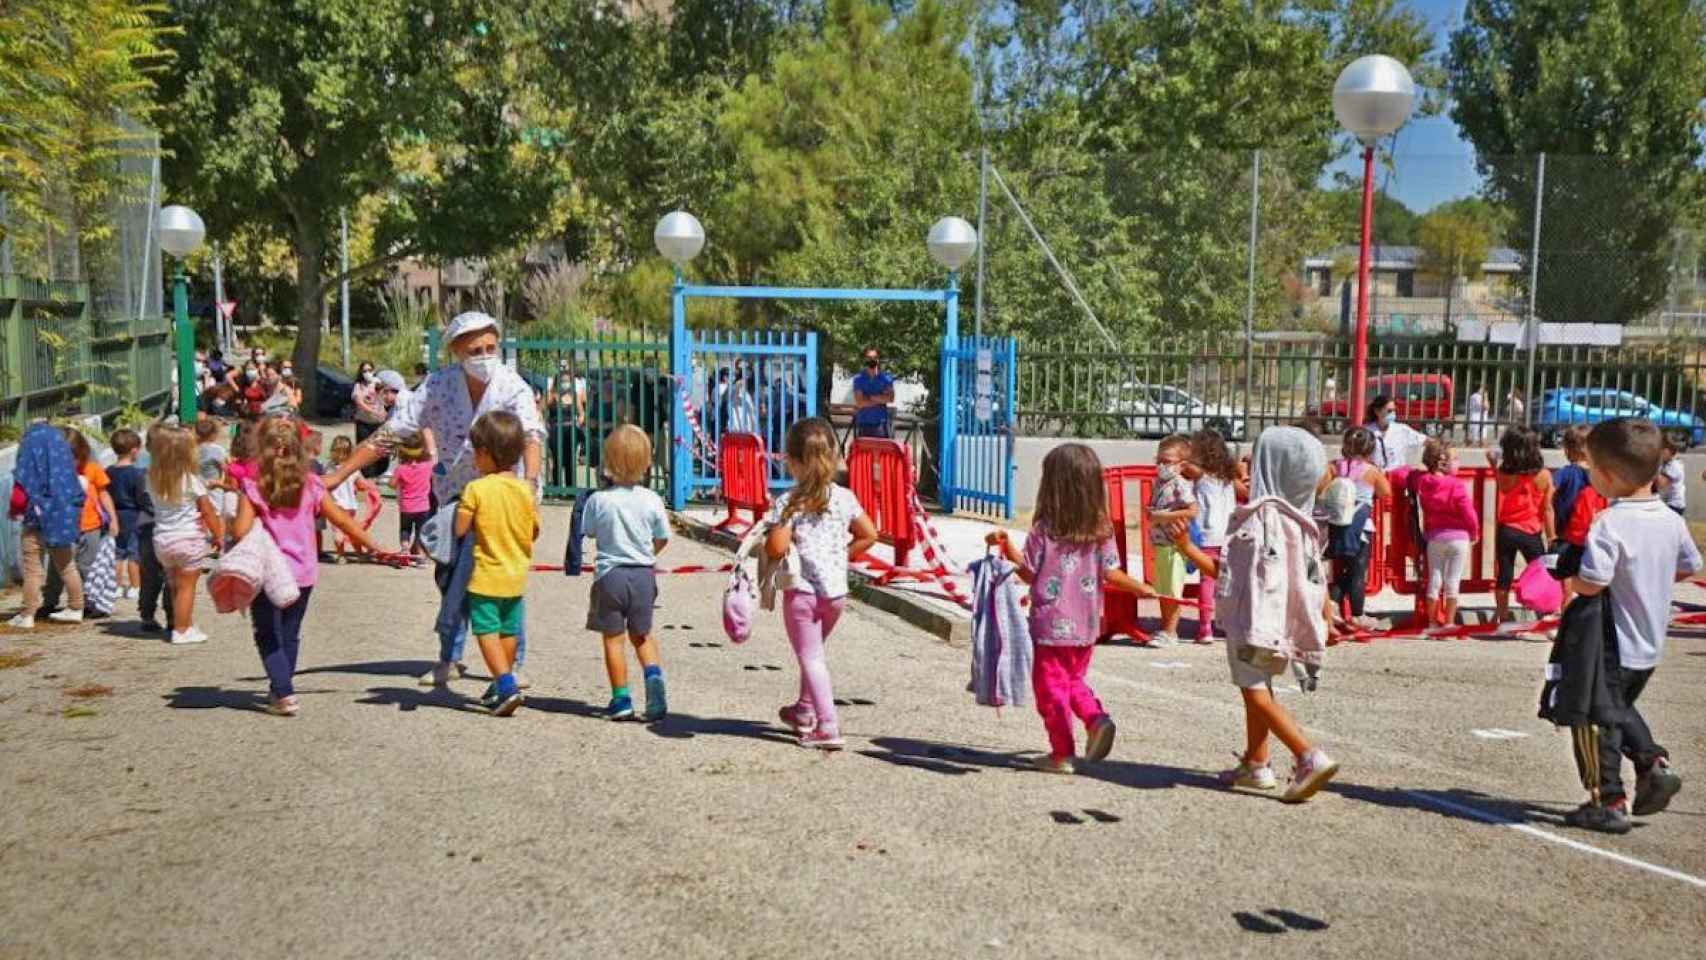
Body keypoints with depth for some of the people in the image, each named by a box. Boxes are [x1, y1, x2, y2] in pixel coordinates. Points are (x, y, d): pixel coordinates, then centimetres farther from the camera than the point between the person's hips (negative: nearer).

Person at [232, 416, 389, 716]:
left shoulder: (254, 487, -11)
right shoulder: (311, 485, -1)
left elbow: (241, 531, -19)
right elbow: (341, 520, 4)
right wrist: (371, 545, 12)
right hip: (303, 573, 4)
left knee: (268, 635, 6)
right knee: (289, 634, 18)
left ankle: (284, 694, -6)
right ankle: (279, 690, 28)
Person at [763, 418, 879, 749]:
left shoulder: (788, 502, -13)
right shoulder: (844, 497, 2)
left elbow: (776, 548, -21)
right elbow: (868, 535, 6)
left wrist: (765, 543, 0)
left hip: (802, 590, -5)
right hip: (836, 589, 5)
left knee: (810, 657, 1)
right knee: (814, 652, 25)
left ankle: (828, 727, -8)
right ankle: (804, 711, 39)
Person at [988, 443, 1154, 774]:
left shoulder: (1043, 528, -13)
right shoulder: (1101, 528, -4)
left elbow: (1030, 573, -9)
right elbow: (1110, 574, -3)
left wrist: (1007, 547, 1)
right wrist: (1141, 589, 12)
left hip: (1052, 625, -4)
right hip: (1086, 624, 4)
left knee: (1051, 687, 8)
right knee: (1074, 680, 25)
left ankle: (1062, 754, 12)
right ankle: (1097, 718, 2)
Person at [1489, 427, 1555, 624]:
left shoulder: (1503, 474, -11)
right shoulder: (1543, 476, -10)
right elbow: (1547, 509, -7)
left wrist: (1493, 462, 16)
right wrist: (1551, 536, 0)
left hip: (1506, 531, 1)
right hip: (1532, 533, -1)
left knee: (1503, 578, 11)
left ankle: (1502, 617, 19)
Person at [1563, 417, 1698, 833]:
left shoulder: (1610, 524, -25)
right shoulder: (1671, 521, 0)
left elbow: (1590, 583, -31)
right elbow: (1688, 567, 15)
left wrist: (1569, 578, -11)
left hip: (1612, 648, -8)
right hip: (1651, 646, 8)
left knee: (1596, 721, 6)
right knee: (1621, 708, 29)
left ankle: (1608, 802, 10)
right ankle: (1653, 764, 14)